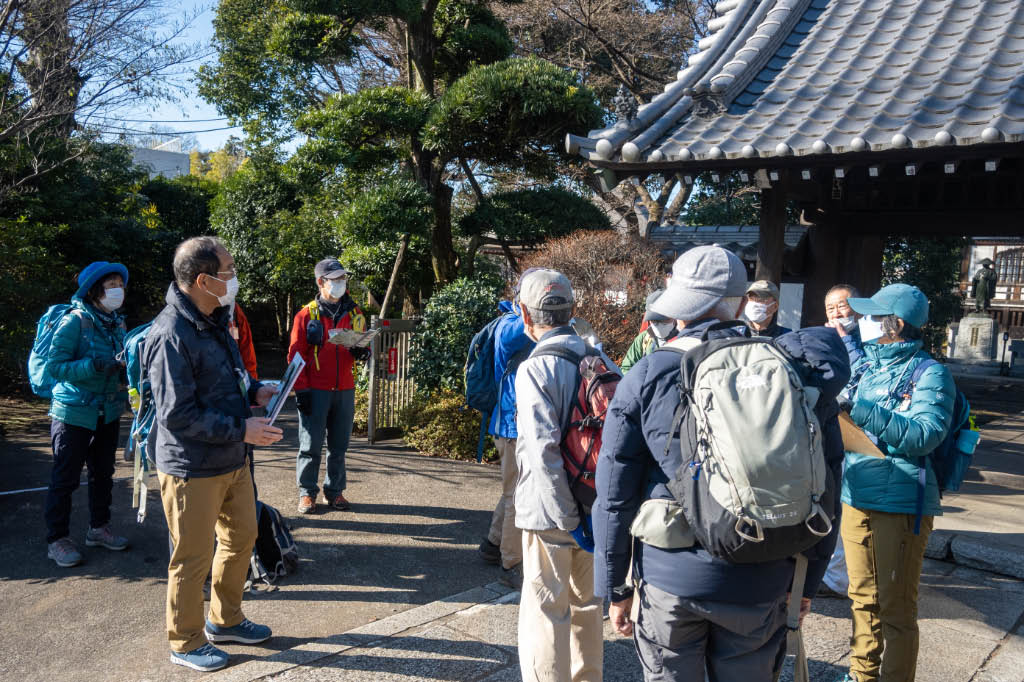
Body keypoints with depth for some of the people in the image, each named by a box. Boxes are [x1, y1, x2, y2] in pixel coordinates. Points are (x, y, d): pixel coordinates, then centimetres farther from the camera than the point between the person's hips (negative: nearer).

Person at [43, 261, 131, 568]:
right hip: (74, 413, -7)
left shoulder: (117, 323, 6)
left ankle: (98, 528, 32)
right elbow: (54, 366, -20)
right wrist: (94, 366, -30)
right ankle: (57, 540, 16)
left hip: (108, 413, 7)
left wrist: (127, 366, -6)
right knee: (65, 478, 3)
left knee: (103, 473, 16)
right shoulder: (74, 322, -16)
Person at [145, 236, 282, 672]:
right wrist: (241, 429, -23)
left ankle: (225, 620, 40)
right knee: (193, 557, 6)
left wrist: (254, 391, 3)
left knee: (241, 537, 21)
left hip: (231, 460, 9)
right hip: (192, 468, -9)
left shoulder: (214, 322, 7)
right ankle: (186, 643, 27)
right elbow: (178, 415, -24)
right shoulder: (171, 335, -23)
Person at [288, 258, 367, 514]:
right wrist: (301, 390, -8)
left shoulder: (353, 313, 10)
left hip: (345, 390, 3)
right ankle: (307, 493, 13)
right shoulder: (307, 315, 0)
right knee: (311, 444, 0)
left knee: (339, 445, 9)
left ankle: (334, 491, 20)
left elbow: (361, 344, 18)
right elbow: (296, 355, -1)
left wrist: (360, 351, -7)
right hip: (315, 391, -3)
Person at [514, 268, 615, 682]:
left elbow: (544, 450, -24)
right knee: (587, 605, 22)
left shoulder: (535, 368, -16)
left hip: (551, 512, -6)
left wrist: (567, 517, -17)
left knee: (545, 612, 6)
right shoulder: (601, 361, 2)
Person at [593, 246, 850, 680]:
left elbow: (615, 496, -6)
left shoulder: (647, 377, -9)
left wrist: (615, 587, 5)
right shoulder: (795, 373, -3)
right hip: (760, 587, 2)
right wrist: (807, 582, 13)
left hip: (669, 579, -1)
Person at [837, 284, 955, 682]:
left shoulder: (930, 375, -8)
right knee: (863, 598, 18)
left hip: (901, 505, -7)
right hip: (856, 499, 7)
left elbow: (924, 436, -22)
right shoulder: (868, 367, 13)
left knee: (895, 608, 1)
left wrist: (866, 412, -27)